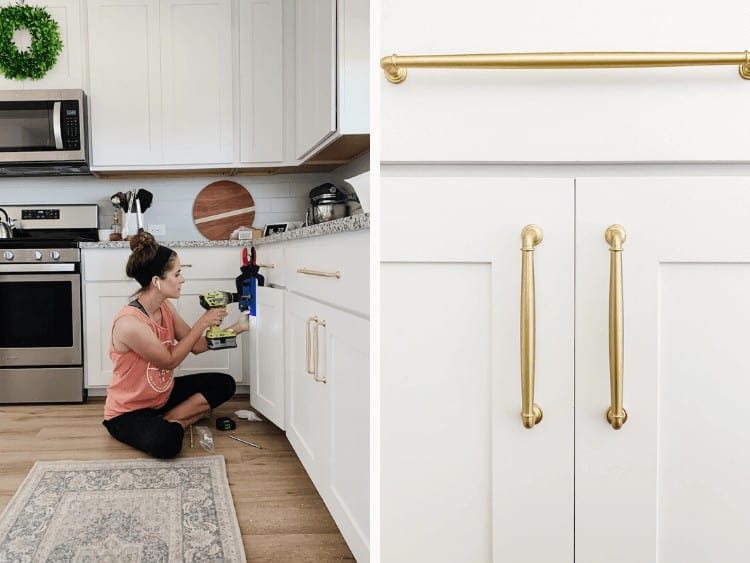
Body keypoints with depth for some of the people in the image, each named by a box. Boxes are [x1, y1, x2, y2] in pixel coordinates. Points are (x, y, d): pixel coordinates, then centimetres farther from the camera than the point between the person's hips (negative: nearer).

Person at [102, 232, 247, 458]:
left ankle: (166, 421, -5)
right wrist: (202, 323, -16)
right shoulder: (129, 323, -29)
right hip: (127, 412, -9)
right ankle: (176, 423, -5)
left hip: (162, 395, 9)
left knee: (224, 384, 2)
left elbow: (197, 346, 5)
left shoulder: (165, 308, -3)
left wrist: (232, 329, -4)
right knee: (165, 442, -39)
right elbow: (170, 361, -19)